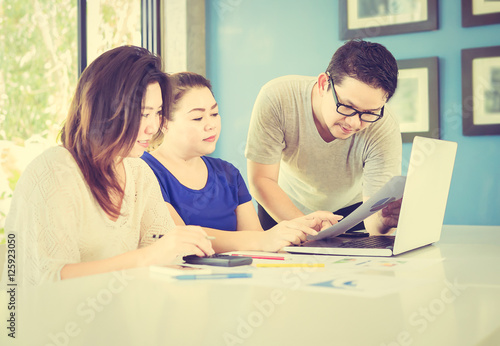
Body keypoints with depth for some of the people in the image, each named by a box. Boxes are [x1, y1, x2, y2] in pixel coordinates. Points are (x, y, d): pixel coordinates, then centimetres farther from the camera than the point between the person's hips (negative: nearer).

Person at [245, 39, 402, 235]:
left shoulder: (384, 130, -29)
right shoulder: (276, 98, -30)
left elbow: (374, 216, -30)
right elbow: (261, 179, -25)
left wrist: (383, 220, -54)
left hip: (350, 209, 1)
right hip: (285, 206, 0)